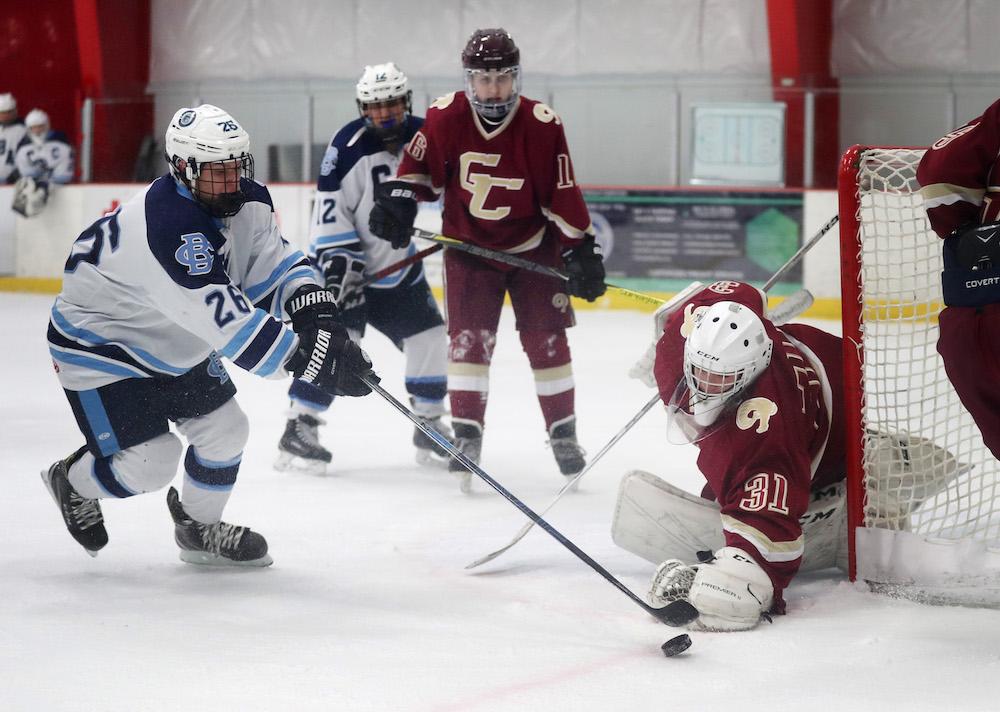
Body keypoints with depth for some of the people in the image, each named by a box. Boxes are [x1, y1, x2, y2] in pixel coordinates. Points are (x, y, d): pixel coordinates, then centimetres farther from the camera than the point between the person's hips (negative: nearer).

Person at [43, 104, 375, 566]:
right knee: (150, 461, -9)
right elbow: (229, 321, -43)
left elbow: (274, 265, -8)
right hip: (99, 343, -9)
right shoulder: (171, 226, -38)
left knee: (224, 429, 5)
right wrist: (309, 360, -45)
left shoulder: (243, 201, -11)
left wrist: (317, 313, -29)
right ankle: (72, 483, 23)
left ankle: (199, 528, 30)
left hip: (173, 344, 9)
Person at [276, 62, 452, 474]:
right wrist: (341, 263, -24)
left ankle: (430, 427, 18)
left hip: (399, 266, 6)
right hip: (343, 260, -6)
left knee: (430, 339, 3)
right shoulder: (349, 146, -19)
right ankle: (298, 430, -12)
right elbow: (330, 212, -20)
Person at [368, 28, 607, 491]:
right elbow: (419, 166, -1)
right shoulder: (445, 118, -14)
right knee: (469, 337, -9)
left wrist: (581, 252, -13)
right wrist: (397, 198, -17)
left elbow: (563, 196, -13)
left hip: (533, 247, 0)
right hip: (468, 244, 0)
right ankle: (467, 433, -4)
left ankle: (563, 431, 14)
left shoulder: (542, 125, -18)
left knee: (546, 339, 1)